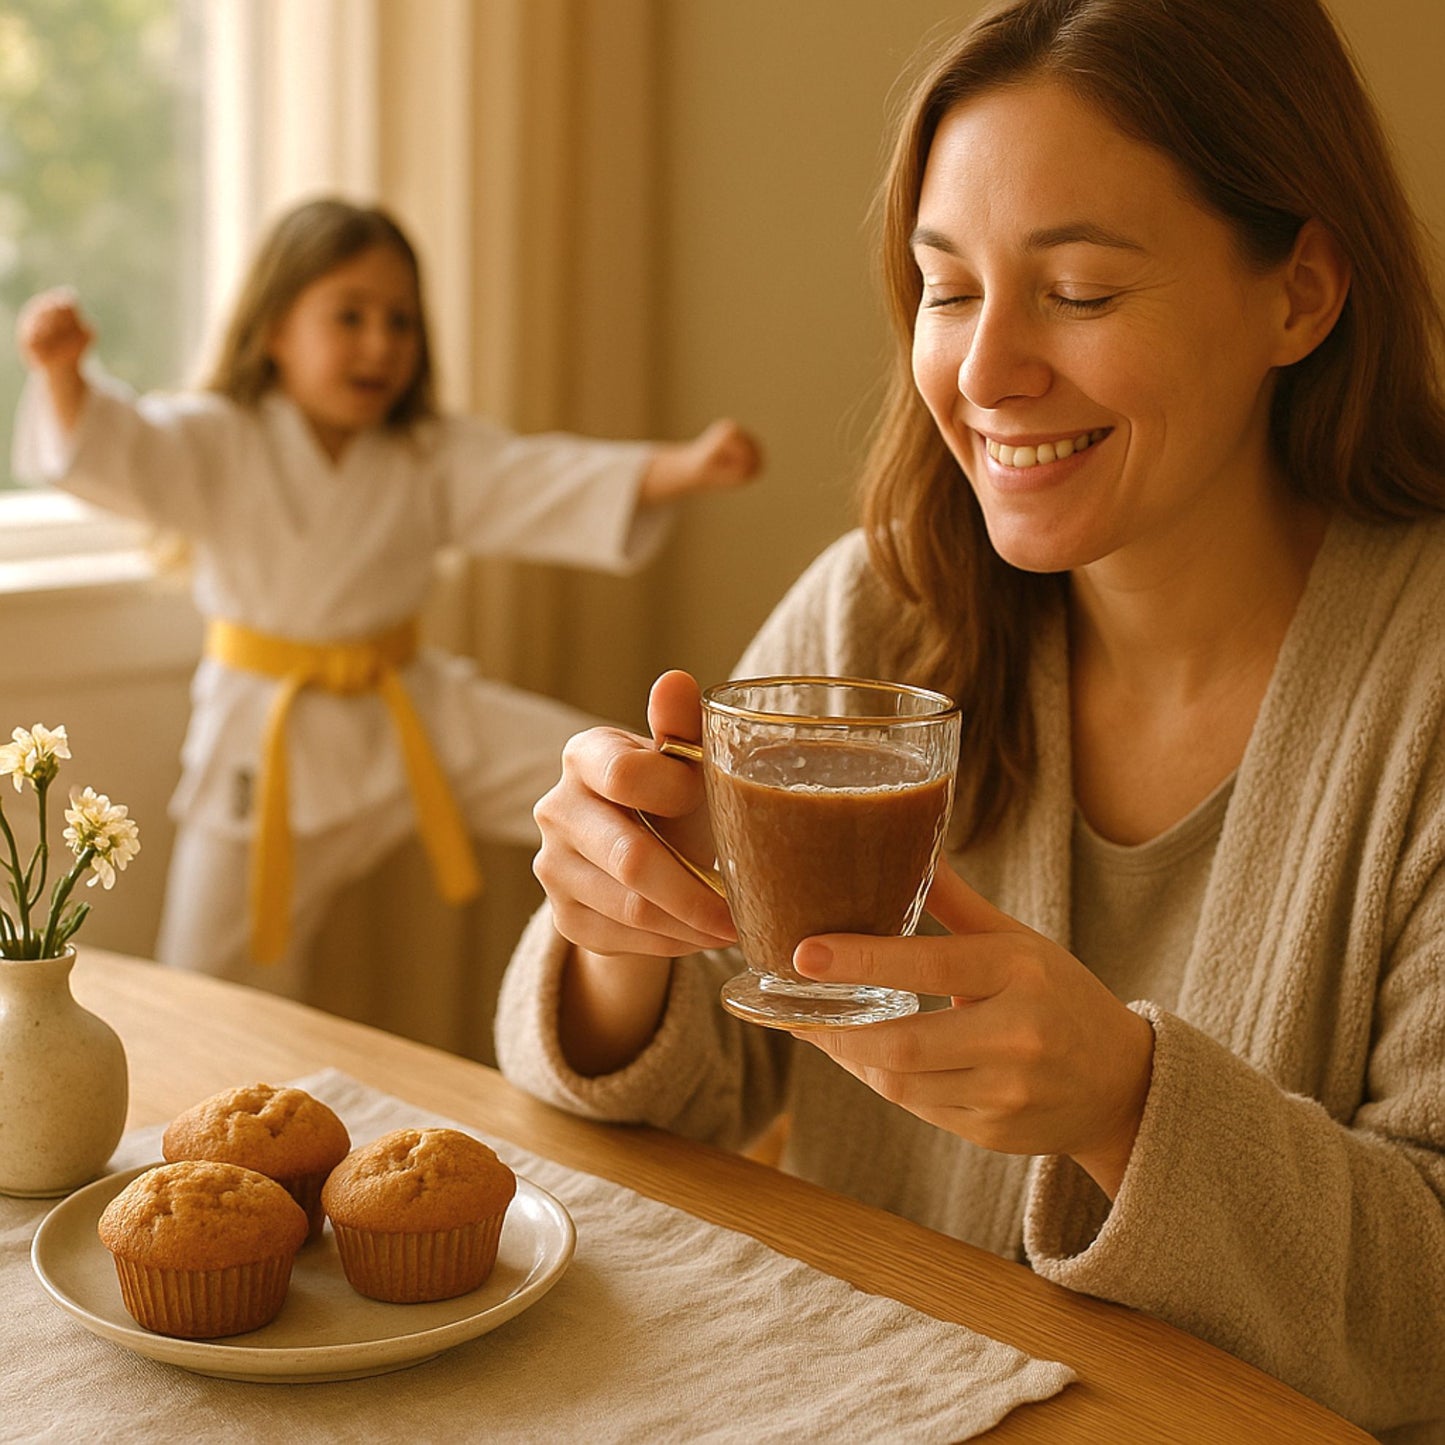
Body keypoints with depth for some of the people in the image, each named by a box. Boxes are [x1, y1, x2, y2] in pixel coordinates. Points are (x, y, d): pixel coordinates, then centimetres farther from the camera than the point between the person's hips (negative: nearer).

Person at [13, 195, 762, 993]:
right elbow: (117, 449, -24)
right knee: (215, 975, 5)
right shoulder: (219, 445, -9)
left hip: (412, 712, 3)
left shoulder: (435, 456, -1)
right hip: (267, 739, -2)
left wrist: (682, 467, -27)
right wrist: (61, 370, -47)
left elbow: (549, 484, -11)